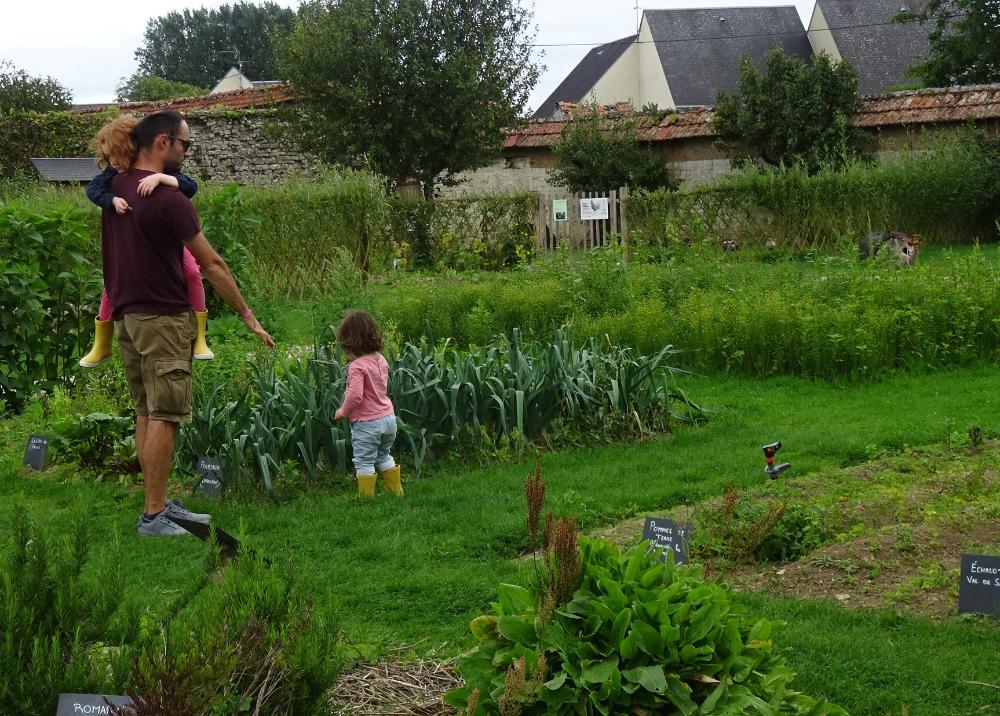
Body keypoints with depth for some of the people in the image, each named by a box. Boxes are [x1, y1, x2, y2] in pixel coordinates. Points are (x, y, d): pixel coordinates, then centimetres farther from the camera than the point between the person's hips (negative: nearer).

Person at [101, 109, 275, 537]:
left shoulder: (114, 188, 5)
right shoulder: (169, 199, -16)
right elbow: (211, 265, -11)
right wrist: (247, 315, -3)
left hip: (125, 313, 8)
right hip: (162, 317, -8)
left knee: (146, 413, 12)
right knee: (163, 417, -5)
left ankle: (159, 502, 18)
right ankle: (153, 516, -4)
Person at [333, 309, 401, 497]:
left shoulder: (357, 366, -22)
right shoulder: (381, 360, 2)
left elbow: (355, 395, -29)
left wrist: (343, 412, -12)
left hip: (366, 423, -8)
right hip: (387, 417, 8)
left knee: (364, 461, 6)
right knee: (384, 456, 25)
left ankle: (366, 497, 12)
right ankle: (396, 491, 32)